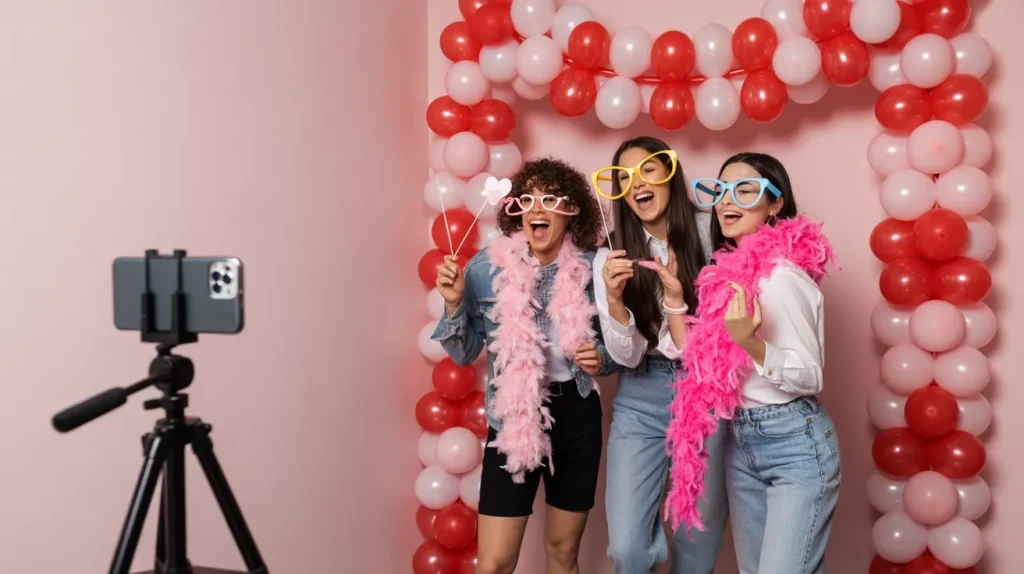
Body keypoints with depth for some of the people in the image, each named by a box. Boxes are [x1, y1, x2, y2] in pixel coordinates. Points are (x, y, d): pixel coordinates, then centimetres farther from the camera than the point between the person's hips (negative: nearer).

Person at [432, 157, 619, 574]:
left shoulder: (591, 268, -4)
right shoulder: (486, 268, -7)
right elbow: (464, 354, -1)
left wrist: (600, 360, -12)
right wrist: (454, 304, -17)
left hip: (576, 416, 2)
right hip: (513, 418, -1)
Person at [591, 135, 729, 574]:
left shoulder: (710, 232, -4)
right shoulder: (610, 257, -2)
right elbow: (626, 356, -7)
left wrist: (676, 297, -17)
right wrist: (614, 300, -25)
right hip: (641, 402, 0)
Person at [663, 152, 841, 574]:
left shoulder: (781, 274, -18)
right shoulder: (736, 269, 8)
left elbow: (809, 377, -18)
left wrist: (751, 344, -33)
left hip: (795, 445, -9)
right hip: (741, 442, 9)